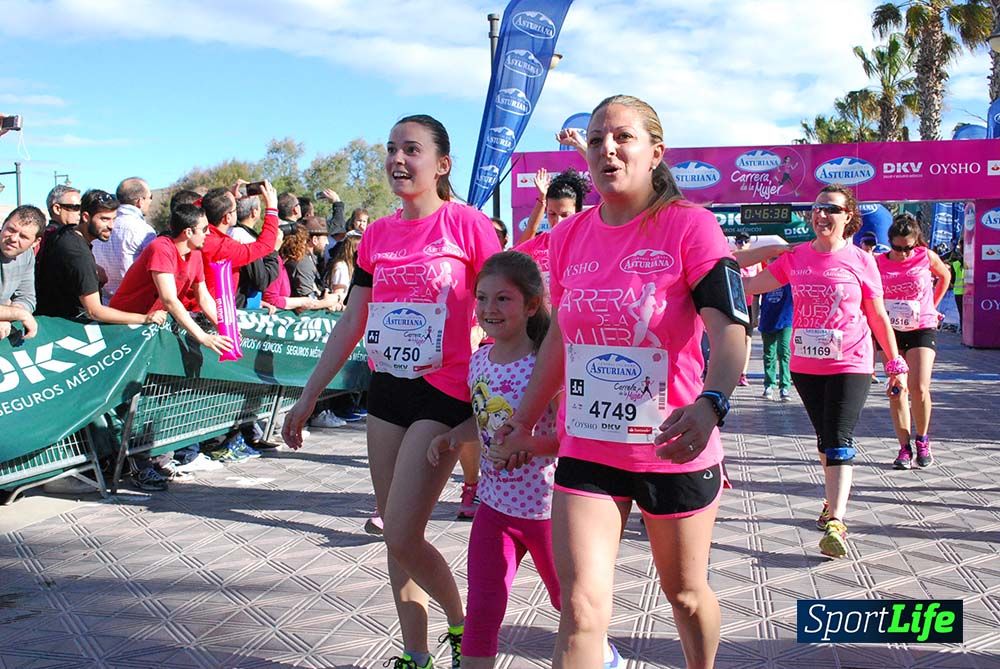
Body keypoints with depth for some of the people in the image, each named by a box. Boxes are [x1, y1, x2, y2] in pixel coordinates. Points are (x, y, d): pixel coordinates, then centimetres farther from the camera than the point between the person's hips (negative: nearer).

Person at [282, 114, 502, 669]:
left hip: (444, 393, -6)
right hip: (387, 392, 6)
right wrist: (308, 396, 12)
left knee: (402, 536, -10)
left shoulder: (467, 225, -8)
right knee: (395, 538, 10)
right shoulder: (376, 235, 8)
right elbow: (351, 322, 12)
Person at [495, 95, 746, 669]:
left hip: (676, 453, -3)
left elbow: (729, 327, -25)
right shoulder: (570, 236, 3)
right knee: (582, 607, -7)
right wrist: (525, 419, 19)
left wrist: (710, 404, -44)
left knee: (686, 593, 18)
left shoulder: (690, 225, -12)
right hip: (586, 451, 3)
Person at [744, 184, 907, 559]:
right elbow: (750, 285, 6)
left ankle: (835, 522, -15)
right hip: (805, 366, 4)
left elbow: (878, 317, 3)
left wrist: (895, 364, 6)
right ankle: (834, 502, 33)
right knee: (825, 439, 17)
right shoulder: (796, 257, 3)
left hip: (849, 366, -4)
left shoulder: (860, 261, -4)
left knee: (839, 442, -12)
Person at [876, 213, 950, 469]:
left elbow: (945, 276, 17)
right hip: (890, 331, 1)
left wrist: (932, 306, 16)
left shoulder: (926, 256, -3)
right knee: (896, 391, 0)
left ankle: (922, 441, 10)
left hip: (922, 329, -1)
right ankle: (904, 448, 7)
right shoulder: (878, 263, -4)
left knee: (919, 388, -13)